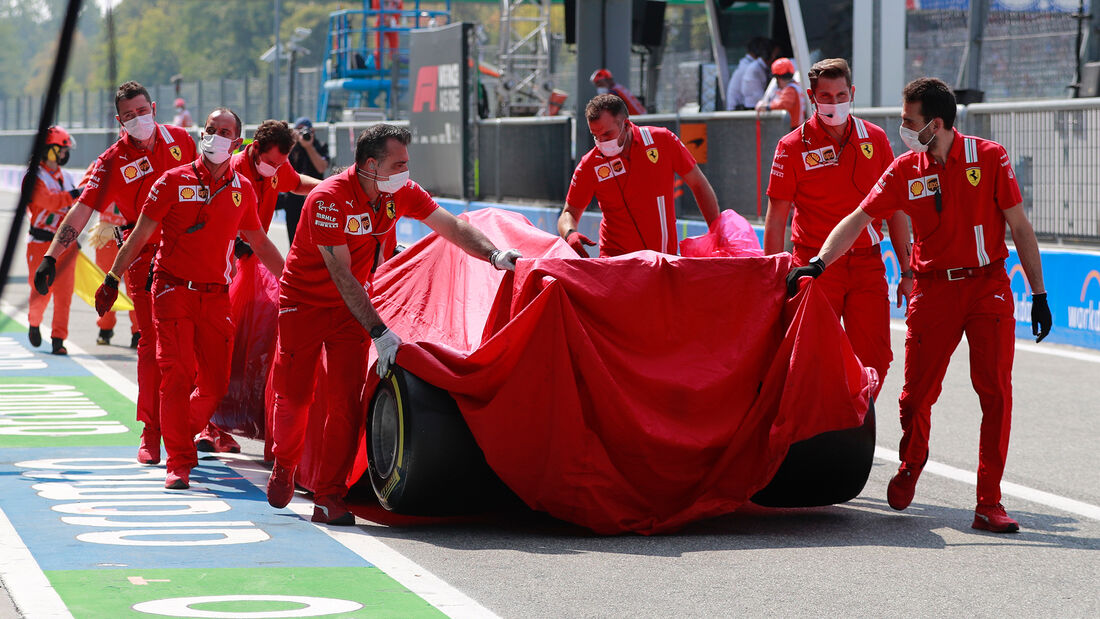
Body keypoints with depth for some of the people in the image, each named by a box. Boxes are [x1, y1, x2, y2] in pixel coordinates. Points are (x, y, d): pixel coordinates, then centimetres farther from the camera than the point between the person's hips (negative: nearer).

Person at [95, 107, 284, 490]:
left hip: (216, 297, 4)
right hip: (174, 288, -4)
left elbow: (260, 244, 22)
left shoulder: (243, 190, 8)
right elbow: (140, 235, 0)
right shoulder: (174, 182, -2)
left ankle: (181, 432, 28)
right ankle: (179, 463, -8)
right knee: (176, 375, -11)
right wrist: (112, 279, -3)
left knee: (215, 384, 1)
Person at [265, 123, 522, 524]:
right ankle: (284, 465, 32)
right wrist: (379, 332, -32)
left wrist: (495, 256, -16)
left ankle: (329, 497, -8)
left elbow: (452, 226, 1)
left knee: (346, 400, -9)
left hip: (352, 307, 4)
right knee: (293, 396, 2)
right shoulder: (328, 198, -27)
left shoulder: (401, 192, -8)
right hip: (305, 300, -4)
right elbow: (341, 275, -29)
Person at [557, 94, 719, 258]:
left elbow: (699, 185, 8)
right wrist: (570, 234, -17)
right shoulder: (589, 166, -3)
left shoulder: (662, 140, -2)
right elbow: (569, 213, 7)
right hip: (616, 258, -2)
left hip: (666, 256, 2)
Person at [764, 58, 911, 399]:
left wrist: (906, 272, 8)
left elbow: (894, 208, 11)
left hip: (867, 265, 3)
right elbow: (776, 220, 0)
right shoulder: (793, 147, -2)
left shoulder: (875, 138, 7)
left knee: (875, 360, -1)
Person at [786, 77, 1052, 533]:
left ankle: (989, 504, -3)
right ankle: (910, 468, 32)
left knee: (996, 393, -8)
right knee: (917, 394, 1)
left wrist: (1038, 294, -1)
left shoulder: (989, 158, -3)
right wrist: (818, 263, -11)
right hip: (933, 289, 2)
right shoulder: (905, 170, 3)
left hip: (988, 287, -2)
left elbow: (1020, 227, 1)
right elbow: (858, 220, 3)